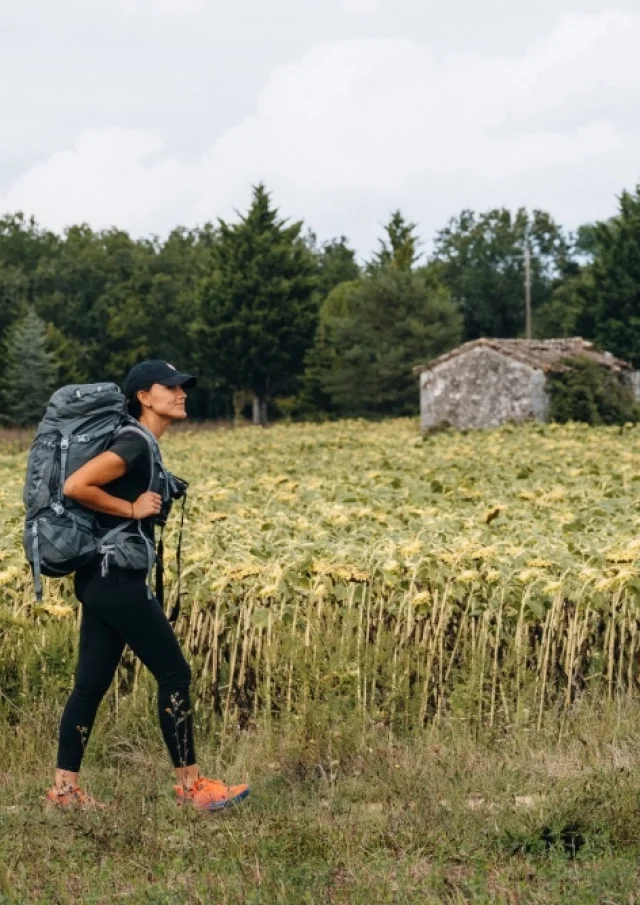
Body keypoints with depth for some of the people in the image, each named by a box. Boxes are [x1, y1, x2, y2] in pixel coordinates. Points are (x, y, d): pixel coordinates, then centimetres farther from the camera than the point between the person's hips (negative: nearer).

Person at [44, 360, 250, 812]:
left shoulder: (141, 444, 14)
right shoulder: (135, 443, -15)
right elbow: (75, 486, -24)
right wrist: (132, 509, -16)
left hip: (104, 579, 10)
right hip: (117, 578, -10)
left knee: (92, 683, 9)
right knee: (174, 673, -2)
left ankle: (64, 787, 12)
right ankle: (191, 785, 5)